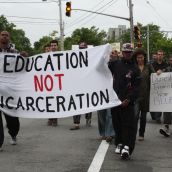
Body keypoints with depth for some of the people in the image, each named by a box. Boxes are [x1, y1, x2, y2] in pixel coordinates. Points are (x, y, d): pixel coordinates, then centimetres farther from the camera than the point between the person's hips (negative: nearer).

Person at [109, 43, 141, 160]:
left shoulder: (135, 69, 3)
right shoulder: (116, 64, 9)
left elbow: (136, 87, -3)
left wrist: (129, 99, -13)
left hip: (127, 101, -3)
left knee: (128, 124, -10)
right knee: (117, 123, 10)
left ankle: (127, 147, -16)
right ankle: (119, 143, 23)